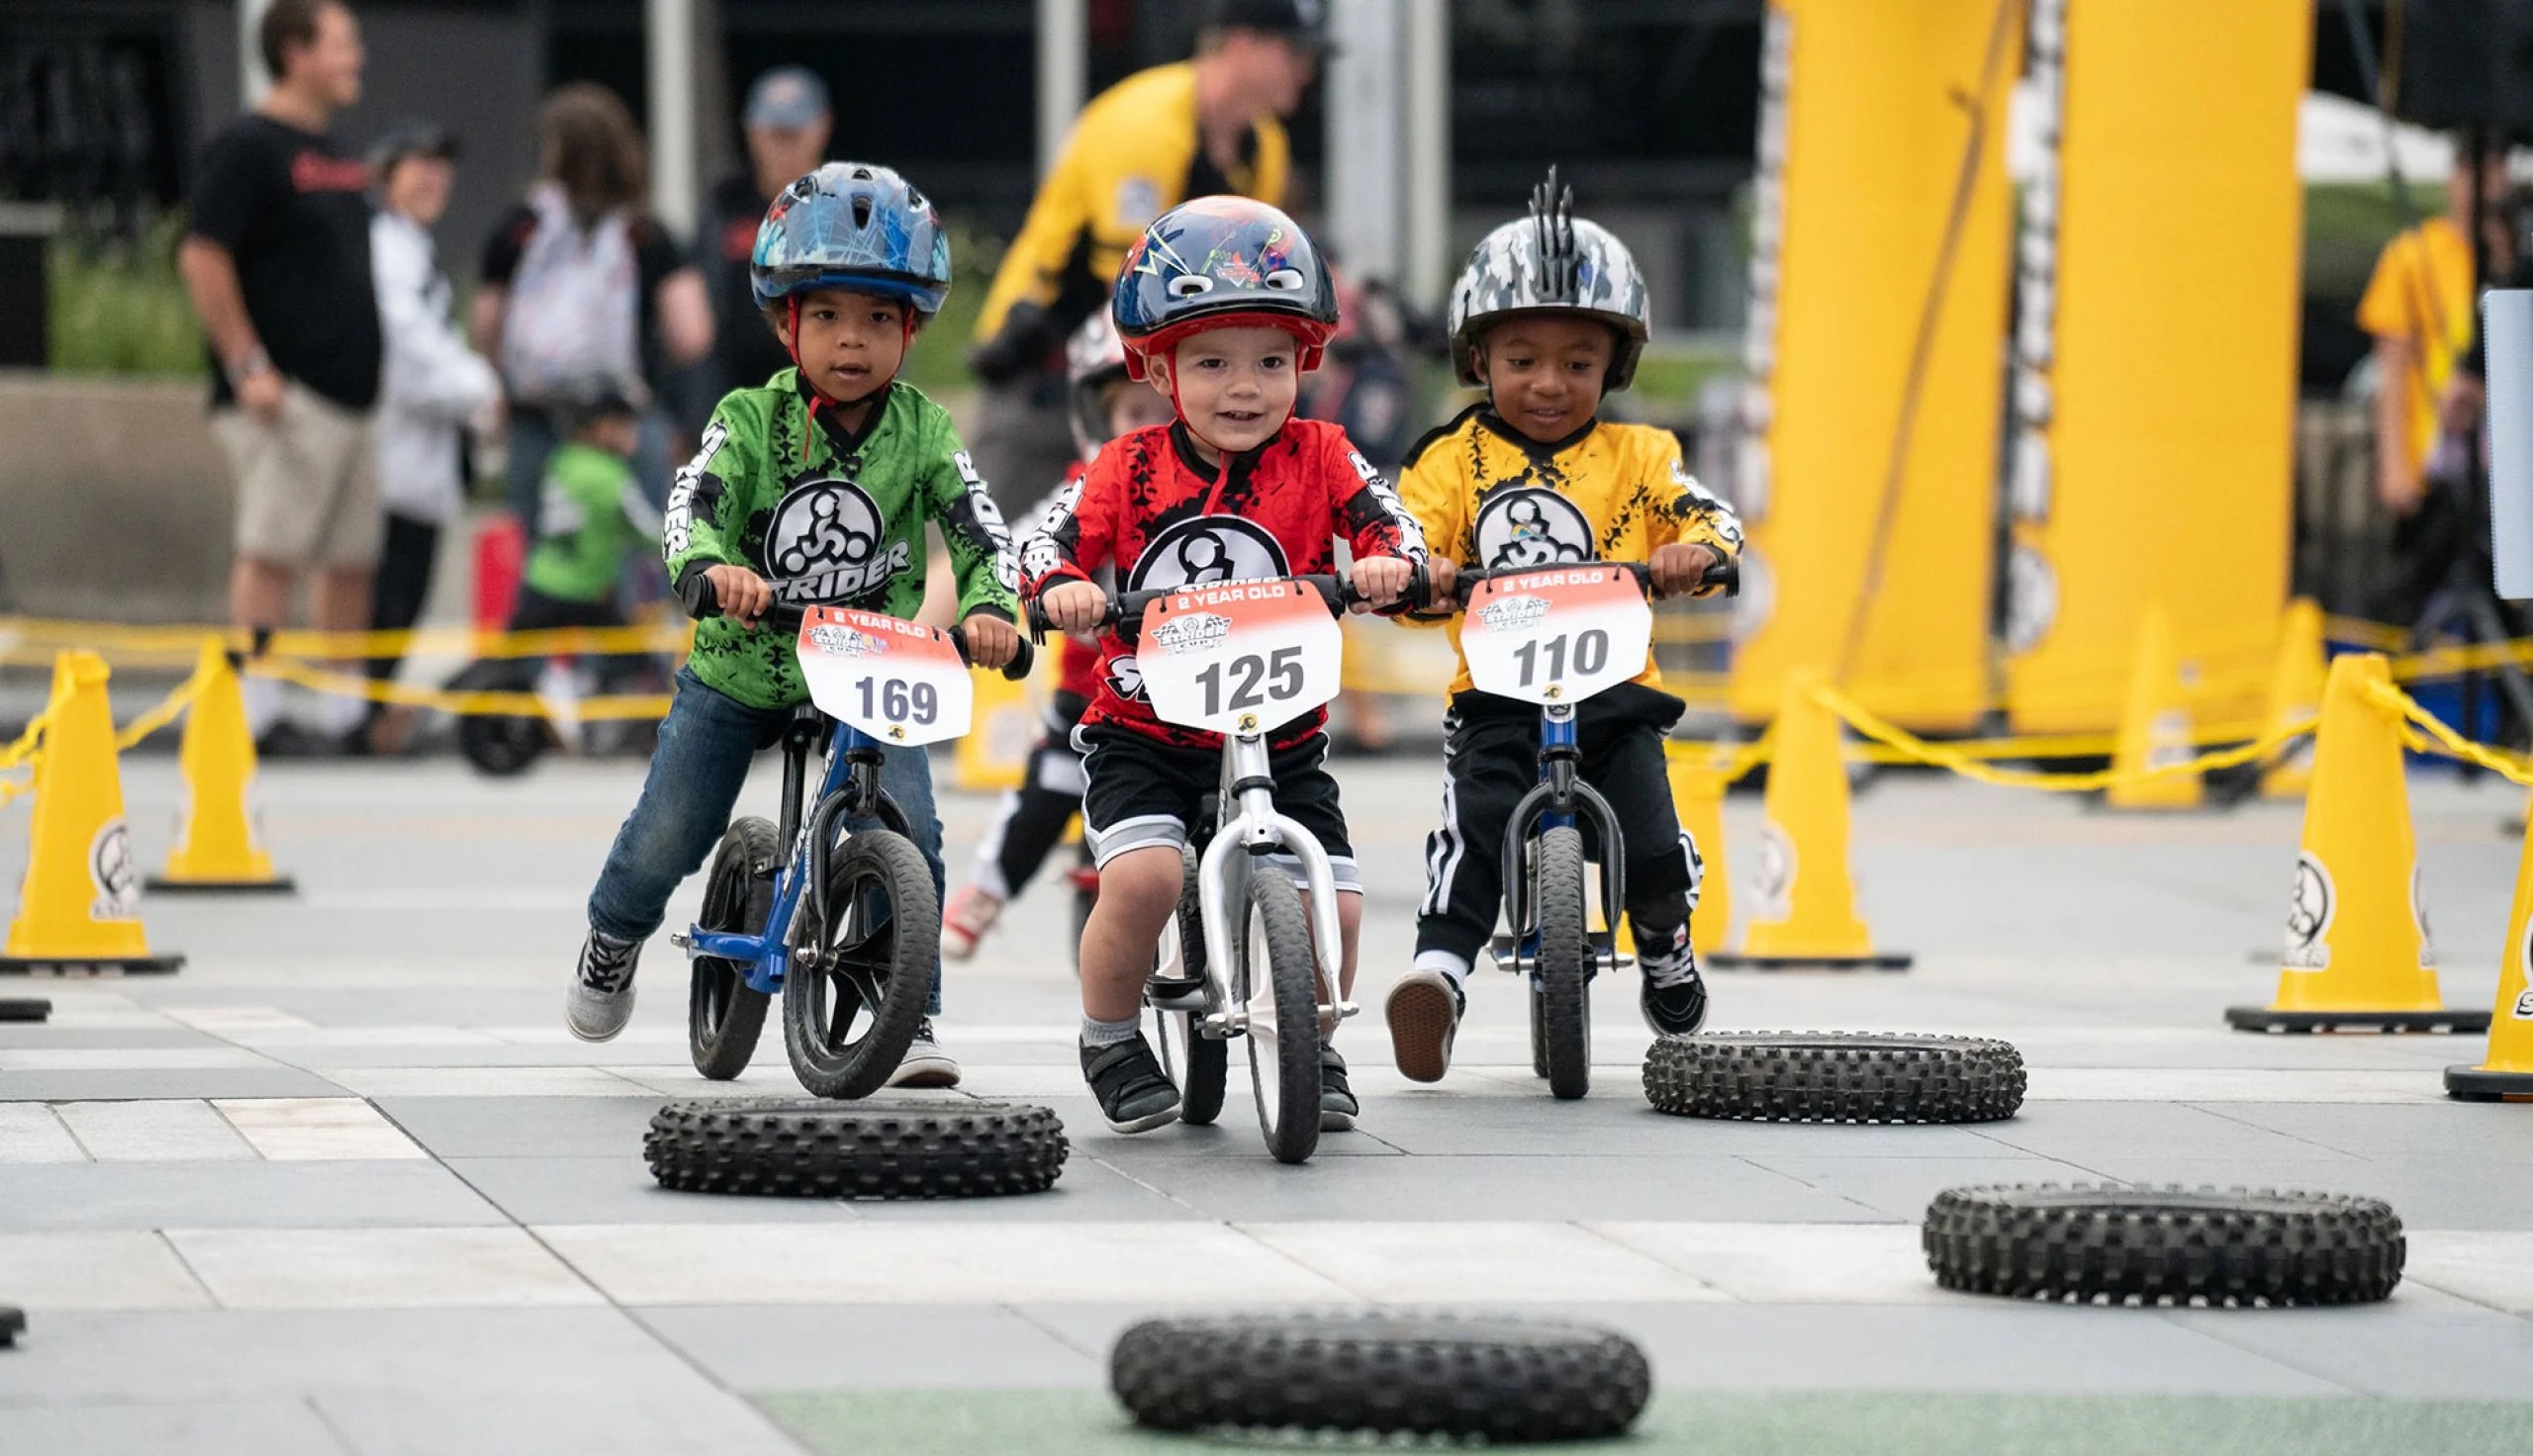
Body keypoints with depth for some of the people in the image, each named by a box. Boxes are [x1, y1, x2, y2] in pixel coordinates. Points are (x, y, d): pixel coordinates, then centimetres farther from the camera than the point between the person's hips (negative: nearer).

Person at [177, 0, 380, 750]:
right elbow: (202, 257, -14)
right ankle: (252, 702, -12)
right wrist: (247, 365, -18)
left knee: (353, 558, 8)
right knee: (273, 549, -12)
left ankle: (346, 707, 13)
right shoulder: (250, 147, -8)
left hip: (350, 394, 9)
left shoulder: (335, 156, 19)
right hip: (286, 397, -9)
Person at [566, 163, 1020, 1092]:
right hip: (739, 670, 0)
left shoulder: (923, 434, -8)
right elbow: (694, 501, -25)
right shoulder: (751, 421, -11)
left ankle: (910, 1022, -4)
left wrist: (989, 608, -39)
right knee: (665, 839, 2)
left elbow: (979, 528, -17)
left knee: (908, 832, -18)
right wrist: (708, 567, -48)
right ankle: (612, 943, 36)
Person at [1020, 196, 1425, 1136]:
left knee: (1331, 910, -9)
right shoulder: (1130, 469, -3)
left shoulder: (1315, 457, -1)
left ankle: (1314, 1049, 22)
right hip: (1143, 731, -2)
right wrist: (1059, 587, -31)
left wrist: (1389, 560, -34)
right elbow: (1052, 542, -8)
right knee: (1141, 877, -25)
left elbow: (1384, 519, -11)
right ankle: (1111, 1043, 2)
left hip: (1280, 734, 2)